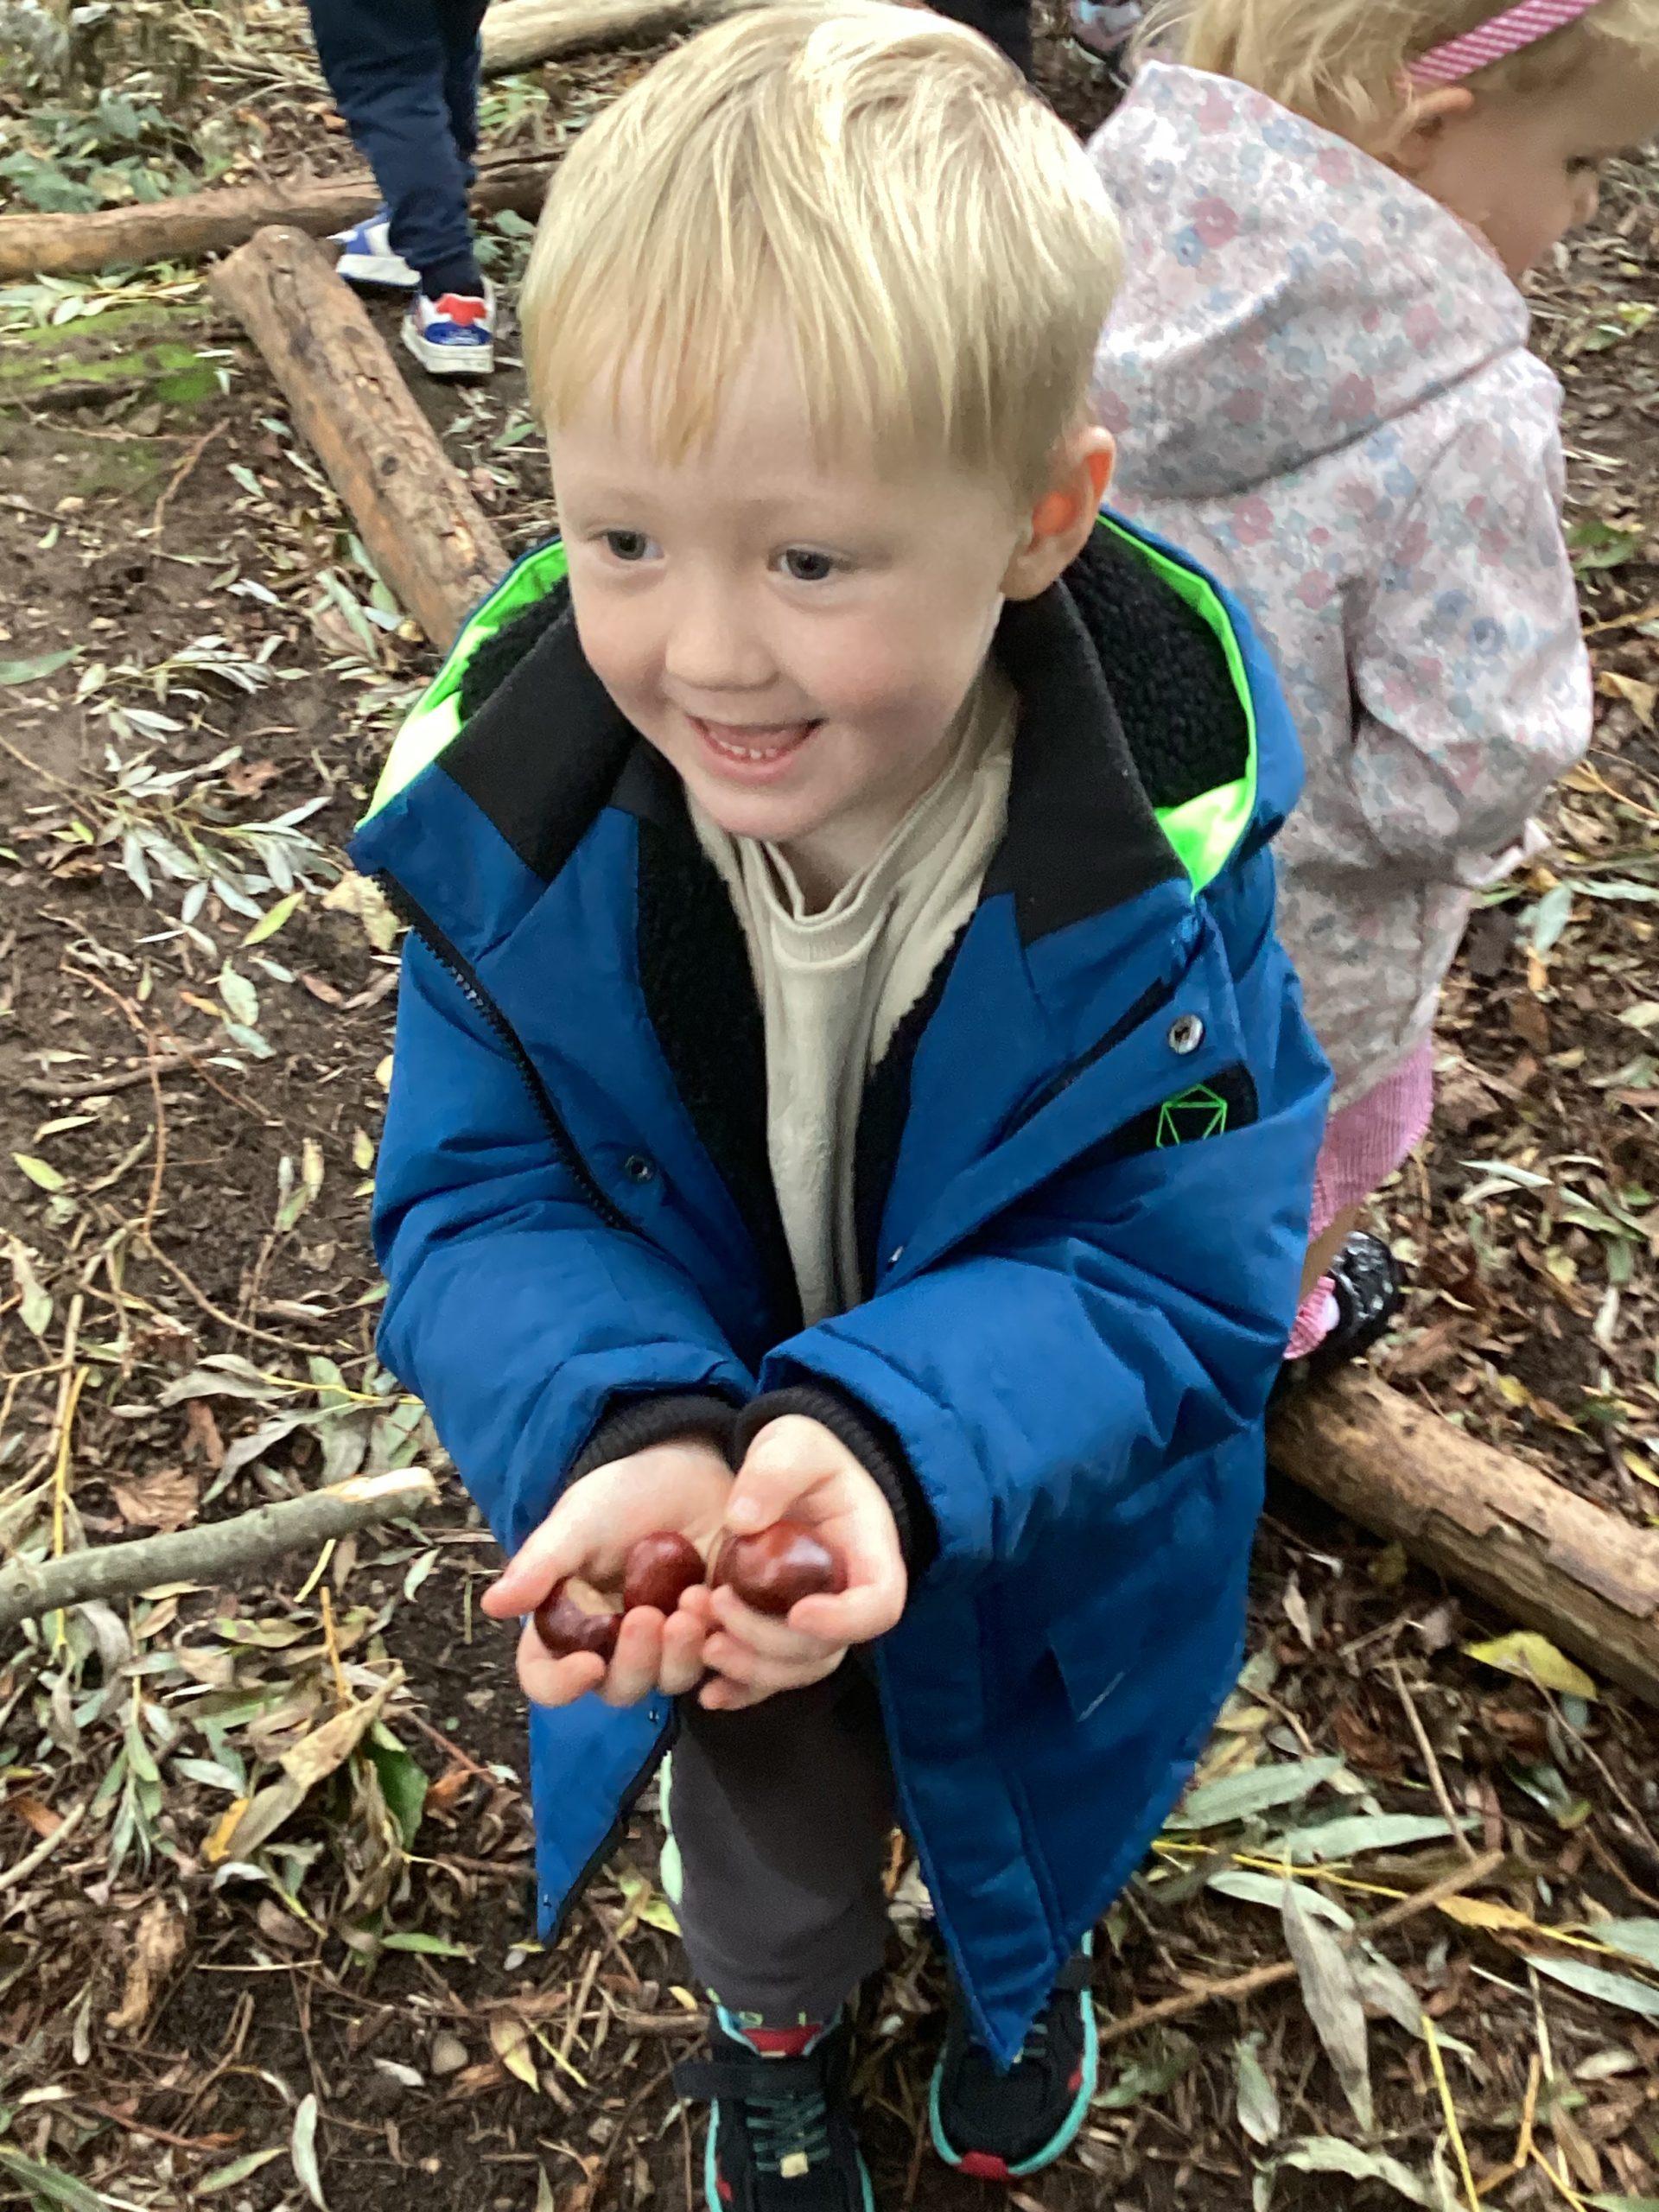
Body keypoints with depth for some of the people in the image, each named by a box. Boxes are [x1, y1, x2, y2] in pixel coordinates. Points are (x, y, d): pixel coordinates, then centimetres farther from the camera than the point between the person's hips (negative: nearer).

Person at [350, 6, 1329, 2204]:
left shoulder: (1165, 843, -34)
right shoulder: (517, 810, -28)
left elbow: (1175, 1274, -27)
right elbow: (473, 1203, -21)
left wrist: (886, 1436, -46)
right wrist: (621, 1430, -42)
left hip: (1038, 1563, 0)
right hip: (691, 1535, 1)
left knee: (1029, 1838, 34)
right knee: (768, 1850, 33)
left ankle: (1024, 1965, 73)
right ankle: (778, 2020, 71)